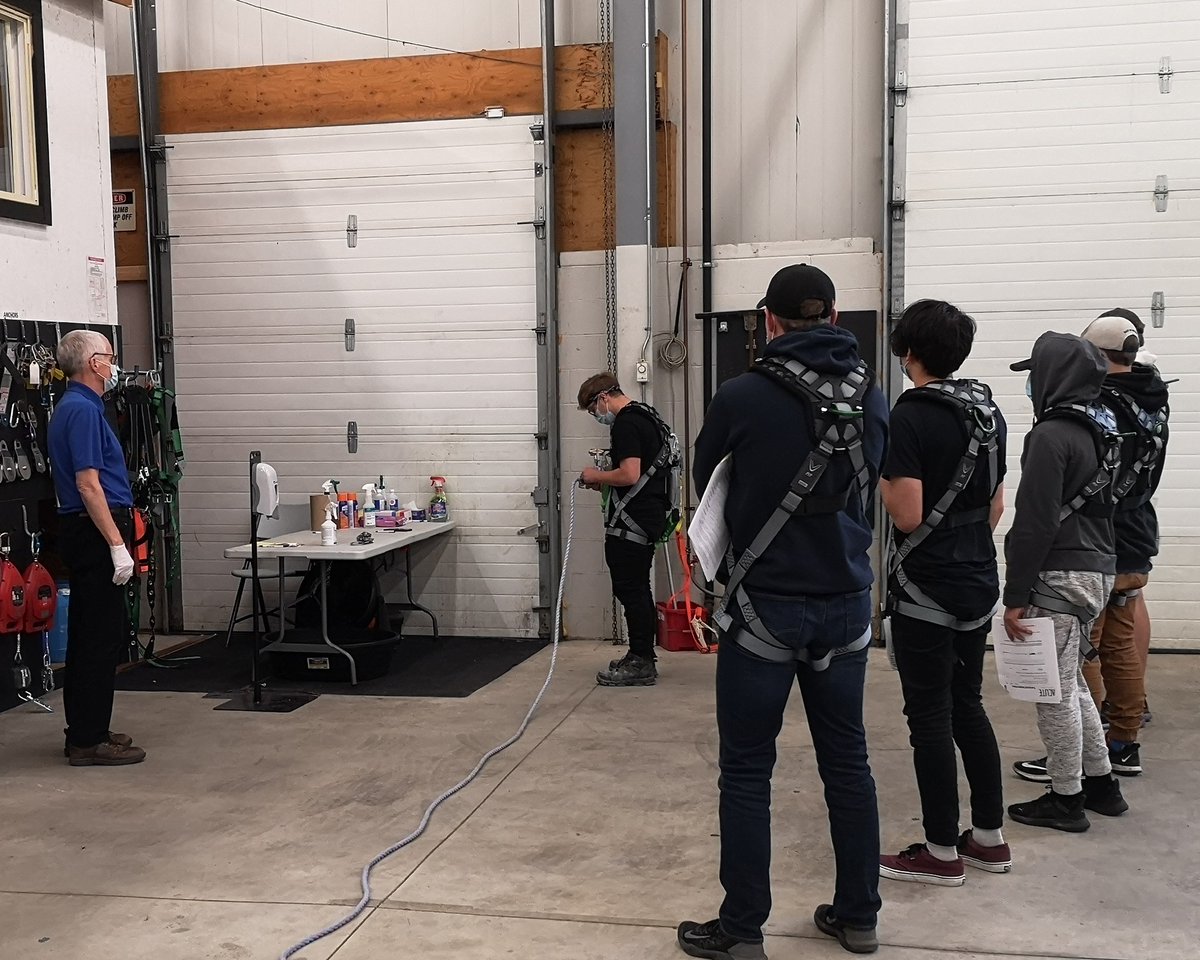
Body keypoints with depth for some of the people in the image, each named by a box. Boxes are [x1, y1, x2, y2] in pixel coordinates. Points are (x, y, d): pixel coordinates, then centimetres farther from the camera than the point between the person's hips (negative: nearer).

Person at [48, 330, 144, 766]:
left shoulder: (76, 407, 16)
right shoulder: (83, 410, -16)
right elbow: (88, 485, -23)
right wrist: (117, 545, -23)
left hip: (88, 533, 11)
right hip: (96, 533, -11)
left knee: (89, 634, 14)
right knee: (101, 636, -7)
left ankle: (84, 730, 21)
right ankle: (89, 741, -2)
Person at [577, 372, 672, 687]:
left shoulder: (625, 424, -15)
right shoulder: (647, 417, 17)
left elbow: (629, 475, -24)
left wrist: (597, 476, -8)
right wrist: (605, 481, 16)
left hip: (631, 521, -11)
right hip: (649, 516, 11)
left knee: (630, 589, -5)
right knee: (638, 588, 16)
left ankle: (640, 663, 0)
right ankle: (642, 657, 24)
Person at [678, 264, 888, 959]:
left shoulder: (743, 396, -13)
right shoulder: (873, 396, 0)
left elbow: (706, 483, 4)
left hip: (766, 607, -4)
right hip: (847, 603, 5)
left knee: (747, 770, 6)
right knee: (848, 762, 15)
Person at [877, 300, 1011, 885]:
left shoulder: (911, 416, -16)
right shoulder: (989, 412, 8)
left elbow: (908, 515, -21)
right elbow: (996, 506, 15)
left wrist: (879, 475, -4)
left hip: (925, 592, -8)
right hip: (978, 584, 8)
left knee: (930, 718, 1)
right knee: (968, 708, 17)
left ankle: (942, 853, 10)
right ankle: (990, 838, 25)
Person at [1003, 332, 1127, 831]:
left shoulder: (1052, 434, -16)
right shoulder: (1098, 431, 13)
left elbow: (1036, 523, -19)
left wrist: (1015, 595, -15)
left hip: (1061, 577, -10)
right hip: (1096, 569, 10)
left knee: (1056, 691, 1)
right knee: (1071, 683, 21)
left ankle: (1066, 799, 10)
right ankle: (1101, 784, 28)